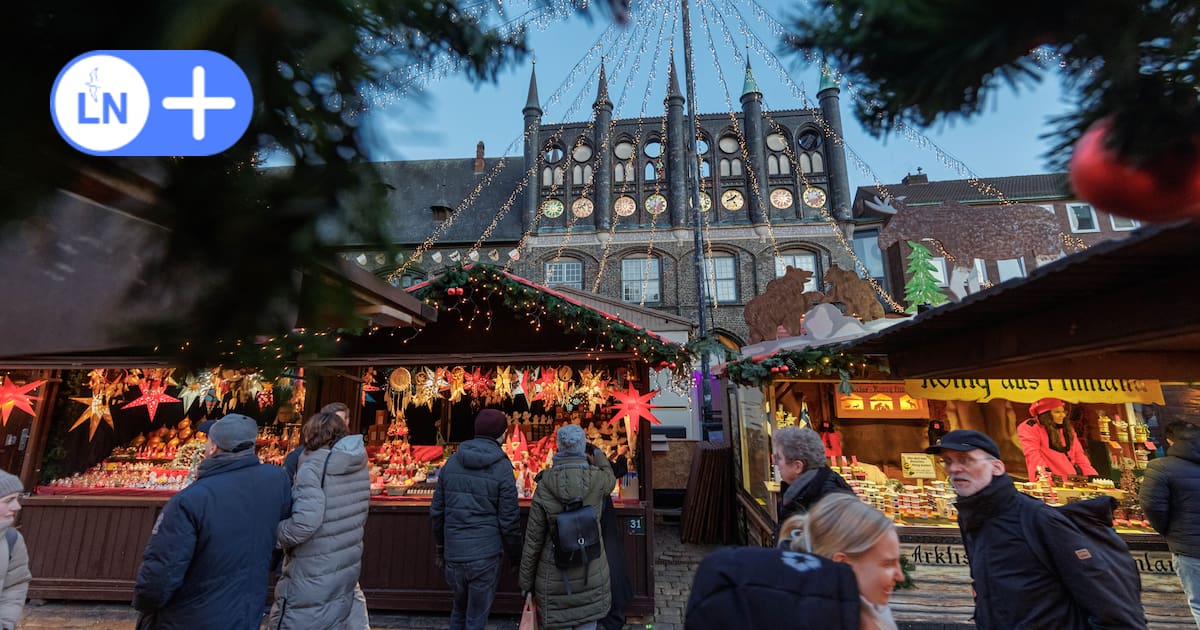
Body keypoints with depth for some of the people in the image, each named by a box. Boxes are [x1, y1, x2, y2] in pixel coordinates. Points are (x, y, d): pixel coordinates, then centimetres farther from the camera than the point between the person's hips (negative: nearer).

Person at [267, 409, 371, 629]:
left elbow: (305, 524, -27)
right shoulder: (359, 465, 3)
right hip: (347, 567, 7)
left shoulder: (313, 466, -18)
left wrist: (275, 533, -10)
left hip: (313, 575, -7)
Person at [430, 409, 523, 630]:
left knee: (459, 608, 26)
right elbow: (509, 520, -11)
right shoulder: (502, 467, -12)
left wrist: (440, 549, 18)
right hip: (485, 555, -4)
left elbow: (436, 511, 6)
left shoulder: (452, 462, 1)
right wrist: (514, 556, 3)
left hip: (453, 554, 4)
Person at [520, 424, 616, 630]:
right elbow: (610, 478, 14)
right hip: (591, 572, 1)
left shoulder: (544, 487, -14)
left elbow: (533, 539, -7)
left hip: (555, 574, 0)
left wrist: (526, 581, 5)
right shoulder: (598, 479, -13)